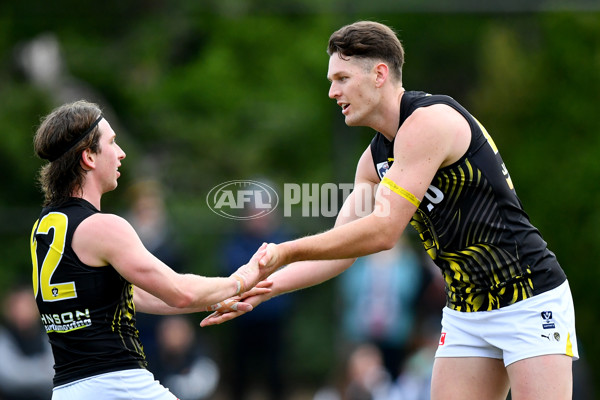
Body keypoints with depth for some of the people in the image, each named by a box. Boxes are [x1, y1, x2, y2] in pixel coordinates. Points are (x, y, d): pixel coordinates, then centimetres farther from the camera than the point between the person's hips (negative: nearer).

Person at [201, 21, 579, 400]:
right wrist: (260, 290, 2)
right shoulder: (375, 158, 10)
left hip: (530, 301, -9)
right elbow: (340, 250, 12)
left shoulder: (429, 120, -19)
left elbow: (383, 231, -23)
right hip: (465, 312, 9)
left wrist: (287, 252, -18)